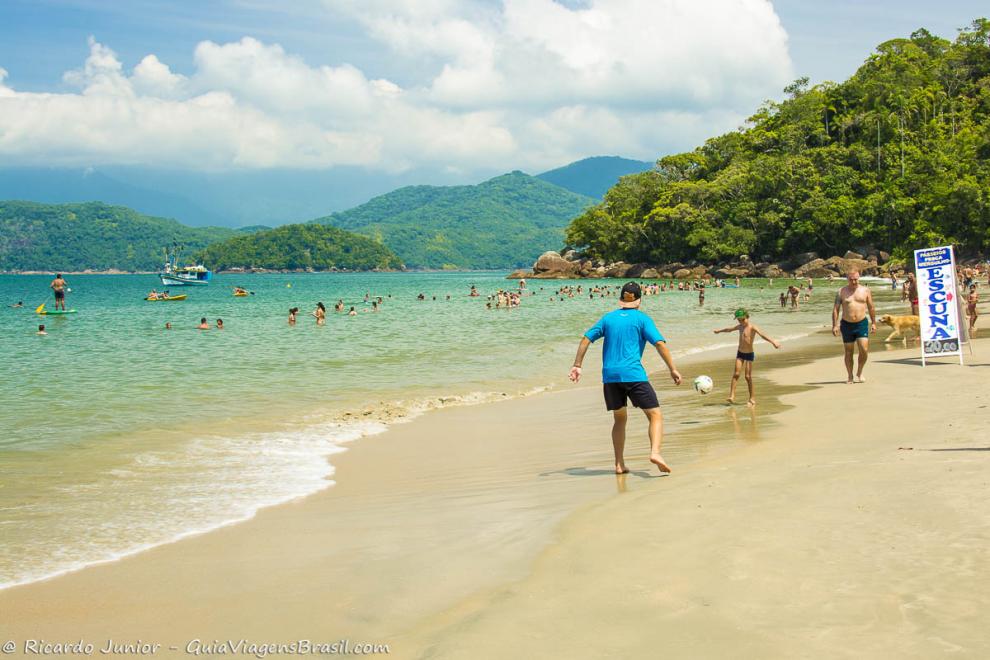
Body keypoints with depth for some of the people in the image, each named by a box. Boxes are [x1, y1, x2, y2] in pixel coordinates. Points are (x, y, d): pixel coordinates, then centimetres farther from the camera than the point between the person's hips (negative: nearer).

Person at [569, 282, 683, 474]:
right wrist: (672, 369, -5)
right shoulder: (642, 319, 3)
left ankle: (619, 464, 13)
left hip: (609, 375, 5)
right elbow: (660, 343, -7)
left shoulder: (608, 318, 15)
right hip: (633, 374, -4)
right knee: (655, 415, -2)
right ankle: (655, 452, -24)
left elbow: (586, 339, 12)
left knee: (619, 419, 18)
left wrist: (577, 365, 16)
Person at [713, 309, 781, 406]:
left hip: (749, 354, -5)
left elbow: (762, 335, -31)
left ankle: (752, 398, 5)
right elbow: (729, 329, 26)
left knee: (748, 376, -4)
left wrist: (772, 341, -46)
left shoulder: (752, 327, -14)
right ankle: (732, 396, -8)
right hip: (740, 353, 5)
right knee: (736, 374, -5)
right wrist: (719, 331, 43)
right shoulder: (739, 327, 6)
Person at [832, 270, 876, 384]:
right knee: (848, 352, 5)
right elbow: (835, 309, 0)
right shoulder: (841, 292, 0)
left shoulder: (865, 290, 3)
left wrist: (873, 323, 7)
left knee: (864, 350, -11)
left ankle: (859, 373, 11)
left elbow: (871, 308, 10)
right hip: (847, 325, 0)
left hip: (862, 324, 0)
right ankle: (850, 376, 18)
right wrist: (835, 325, -7)